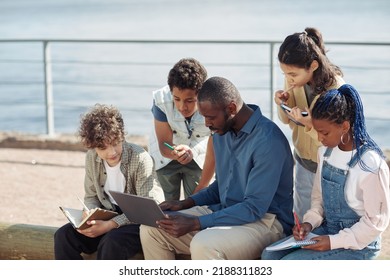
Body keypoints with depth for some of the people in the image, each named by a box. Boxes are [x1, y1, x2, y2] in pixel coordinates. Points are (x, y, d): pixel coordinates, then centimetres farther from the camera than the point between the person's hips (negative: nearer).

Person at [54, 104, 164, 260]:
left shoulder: (140, 159, -20)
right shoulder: (92, 158, 0)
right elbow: (91, 197, 11)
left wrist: (110, 225, -28)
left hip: (138, 222, -6)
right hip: (109, 216, 6)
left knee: (112, 242, -35)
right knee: (63, 235, -13)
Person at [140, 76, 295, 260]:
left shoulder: (268, 141, -21)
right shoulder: (222, 132, 7)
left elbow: (255, 207, -23)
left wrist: (195, 223, -25)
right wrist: (186, 203, 3)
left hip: (264, 220, -9)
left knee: (203, 246, -36)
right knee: (150, 228, -3)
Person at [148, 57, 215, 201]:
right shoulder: (162, 100, -31)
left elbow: (212, 156, -22)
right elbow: (164, 145, -23)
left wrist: (198, 195, -17)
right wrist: (176, 154, -47)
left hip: (199, 152, 0)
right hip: (167, 152, 0)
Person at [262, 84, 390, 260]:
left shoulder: (370, 164, -21)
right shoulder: (326, 152, 2)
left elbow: (376, 221, -16)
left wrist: (334, 241, -20)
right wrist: (310, 222, -4)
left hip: (357, 245, -7)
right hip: (327, 230, 7)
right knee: (270, 256, -8)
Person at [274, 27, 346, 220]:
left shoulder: (336, 90, -29)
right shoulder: (294, 80, -12)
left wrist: (309, 124, -39)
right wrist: (282, 105, -18)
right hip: (303, 162, 6)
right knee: (301, 220, 20)